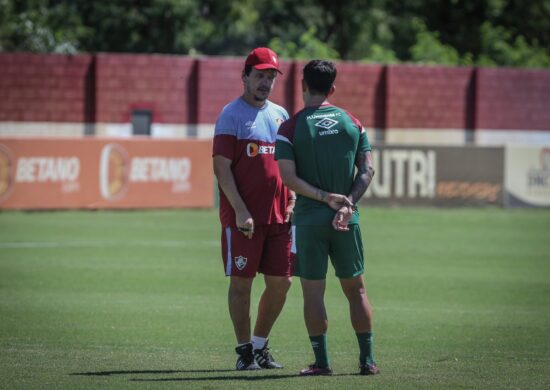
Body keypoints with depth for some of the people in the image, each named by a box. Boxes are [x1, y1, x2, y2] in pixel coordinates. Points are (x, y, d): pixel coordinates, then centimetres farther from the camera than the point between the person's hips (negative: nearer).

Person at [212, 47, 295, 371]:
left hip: (279, 216, 6)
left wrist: (292, 200, 6)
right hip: (243, 217, -6)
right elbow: (221, 167, -9)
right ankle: (245, 351, 6)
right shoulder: (231, 115, -3)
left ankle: (260, 345, 20)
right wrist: (240, 211, -16)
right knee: (241, 282, -2)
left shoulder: (281, 115, 16)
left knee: (281, 282, 6)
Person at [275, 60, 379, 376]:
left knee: (313, 291, 3)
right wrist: (347, 204, -7)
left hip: (308, 219, -2)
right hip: (348, 220, 3)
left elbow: (289, 177, -12)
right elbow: (367, 170, 0)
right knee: (356, 288, 11)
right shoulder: (353, 123, 6)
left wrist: (325, 196, -12)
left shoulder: (291, 127, -3)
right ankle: (368, 360, 9)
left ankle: (322, 362, 1)